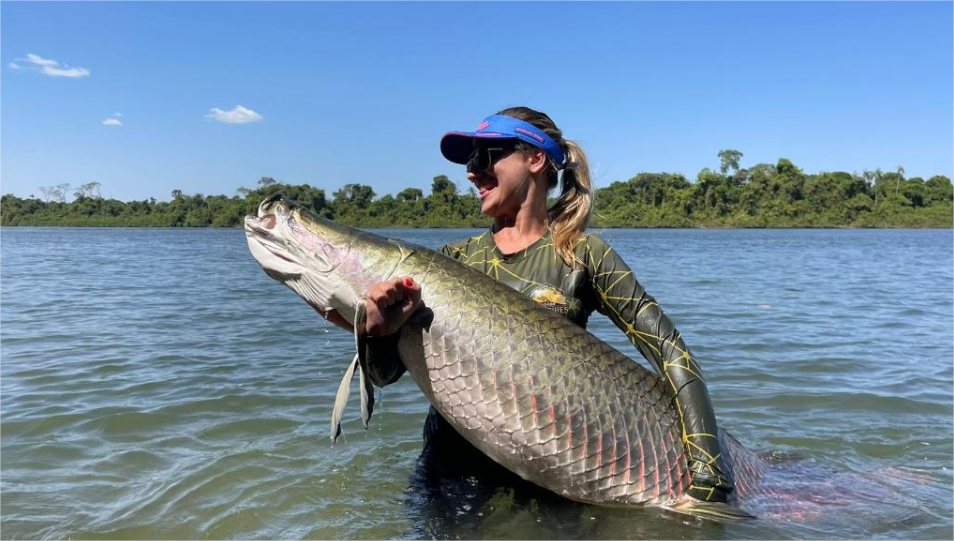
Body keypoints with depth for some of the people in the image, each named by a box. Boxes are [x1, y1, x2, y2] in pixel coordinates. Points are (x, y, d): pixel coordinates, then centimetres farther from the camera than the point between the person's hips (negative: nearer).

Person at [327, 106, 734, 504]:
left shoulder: (582, 254, -5)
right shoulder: (455, 258, 2)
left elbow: (671, 353, -9)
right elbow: (385, 374, -1)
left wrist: (705, 473, -20)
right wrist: (381, 333, -23)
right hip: (450, 463, 1)